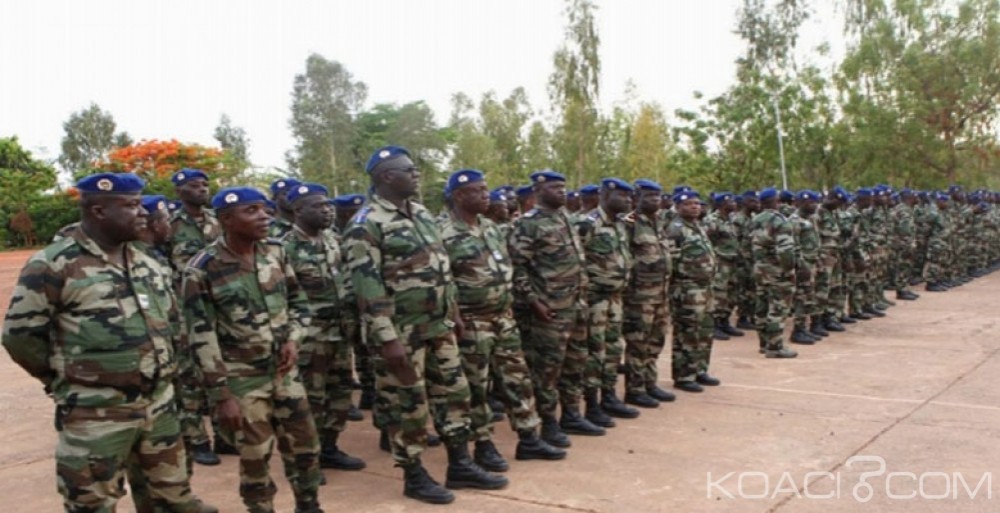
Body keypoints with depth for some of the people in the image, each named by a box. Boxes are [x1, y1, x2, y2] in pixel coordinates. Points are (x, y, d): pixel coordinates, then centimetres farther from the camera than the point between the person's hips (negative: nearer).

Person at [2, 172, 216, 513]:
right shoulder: (53, 266, -13)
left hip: (160, 405, 6)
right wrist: (70, 379, -2)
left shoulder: (147, 264, 9)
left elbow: (170, 319, 21)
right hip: (96, 414, -6)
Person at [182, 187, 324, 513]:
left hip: (285, 372, 5)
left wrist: (293, 340, -6)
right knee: (255, 459, 6)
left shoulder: (275, 252, 0)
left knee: (305, 447, 13)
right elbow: (202, 338, -14)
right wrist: (221, 395, -15)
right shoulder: (202, 270, -15)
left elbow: (298, 302, 12)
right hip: (241, 380, -5)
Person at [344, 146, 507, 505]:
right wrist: (386, 338, -24)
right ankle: (414, 476, 19)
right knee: (407, 404, 4)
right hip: (402, 332, -8)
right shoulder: (367, 225, -16)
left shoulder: (421, 214, 11)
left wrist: (454, 312, 17)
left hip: (438, 326, 8)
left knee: (454, 391, 13)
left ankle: (460, 465, 26)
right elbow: (367, 286, -21)